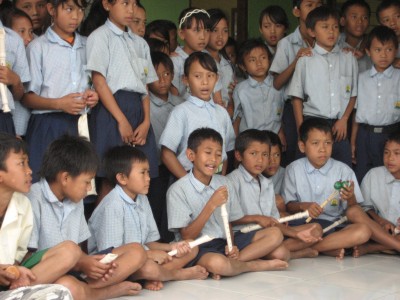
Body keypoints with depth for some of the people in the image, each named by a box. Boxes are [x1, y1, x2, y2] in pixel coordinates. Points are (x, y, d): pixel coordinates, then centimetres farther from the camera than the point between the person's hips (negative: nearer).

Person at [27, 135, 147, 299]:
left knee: (136, 252, -1)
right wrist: (79, 264, -18)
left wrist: (86, 261, -10)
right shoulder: (33, 199, -13)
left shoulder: (75, 200, 12)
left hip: (74, 269, 8)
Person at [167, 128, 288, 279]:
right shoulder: (178, 190, -10)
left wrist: (231, 247, -8)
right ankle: (258, 264, -10)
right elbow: (187, 237, -13)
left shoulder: (223, 183, 10)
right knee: (216, 263, -40)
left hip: (224, 243, 7)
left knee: (275, 234, -6)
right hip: (198, 248, -7)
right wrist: (211, 205, -21)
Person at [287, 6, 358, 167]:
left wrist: (344, 119, -1)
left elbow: (353, 94, 10)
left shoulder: (348, 59, 6)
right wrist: (301, 129, -3)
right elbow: (297, 97, 2)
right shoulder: (306, 60, 0)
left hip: (340, 125, 2)